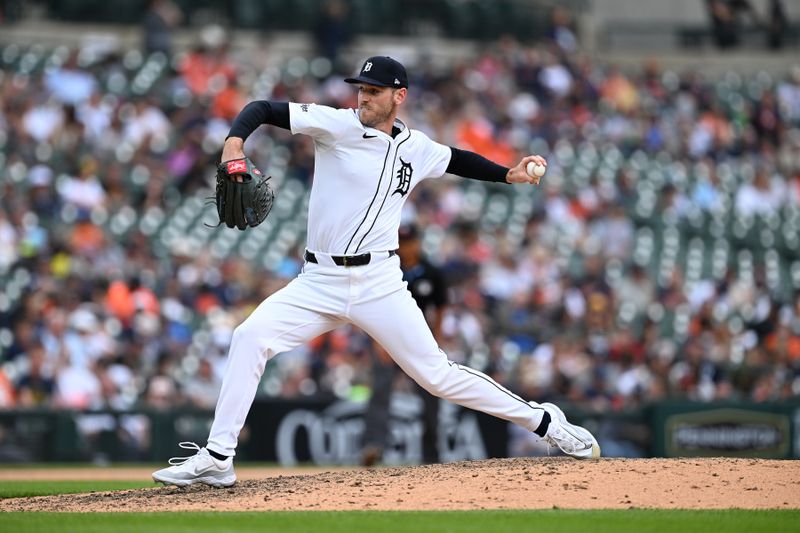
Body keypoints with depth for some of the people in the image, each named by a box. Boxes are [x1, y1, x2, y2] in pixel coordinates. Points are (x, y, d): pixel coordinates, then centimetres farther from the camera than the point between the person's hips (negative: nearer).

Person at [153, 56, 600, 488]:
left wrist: (508, 174, 16)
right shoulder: (338, 125, -3)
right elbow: (264, 109, -9)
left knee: (437, 374, -3)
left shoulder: (416, 149, 6)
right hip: (319, 283, 0)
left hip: (379, 285, 0)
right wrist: (235, 142, -28)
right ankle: (217, 460, -14)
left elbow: (457, 159, 28)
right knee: (251, 337, -18)